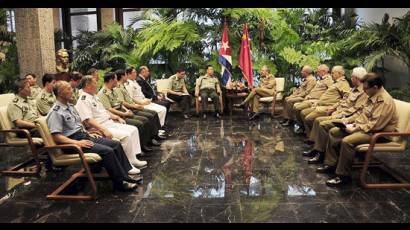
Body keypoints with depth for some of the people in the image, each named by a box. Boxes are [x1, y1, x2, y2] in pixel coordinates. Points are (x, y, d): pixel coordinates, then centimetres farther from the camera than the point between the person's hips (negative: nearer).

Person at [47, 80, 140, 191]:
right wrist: (77, 143, -24)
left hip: (83, 135, 9)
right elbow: (56, 136, -21)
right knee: (107, 151, -24)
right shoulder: (56, 112, -14)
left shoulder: (69, 106, 14)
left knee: (116, 144, -2)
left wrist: (88, 134, 11)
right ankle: (120, 182, -15)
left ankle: (126, 171, 1)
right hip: (73, 141, -9)